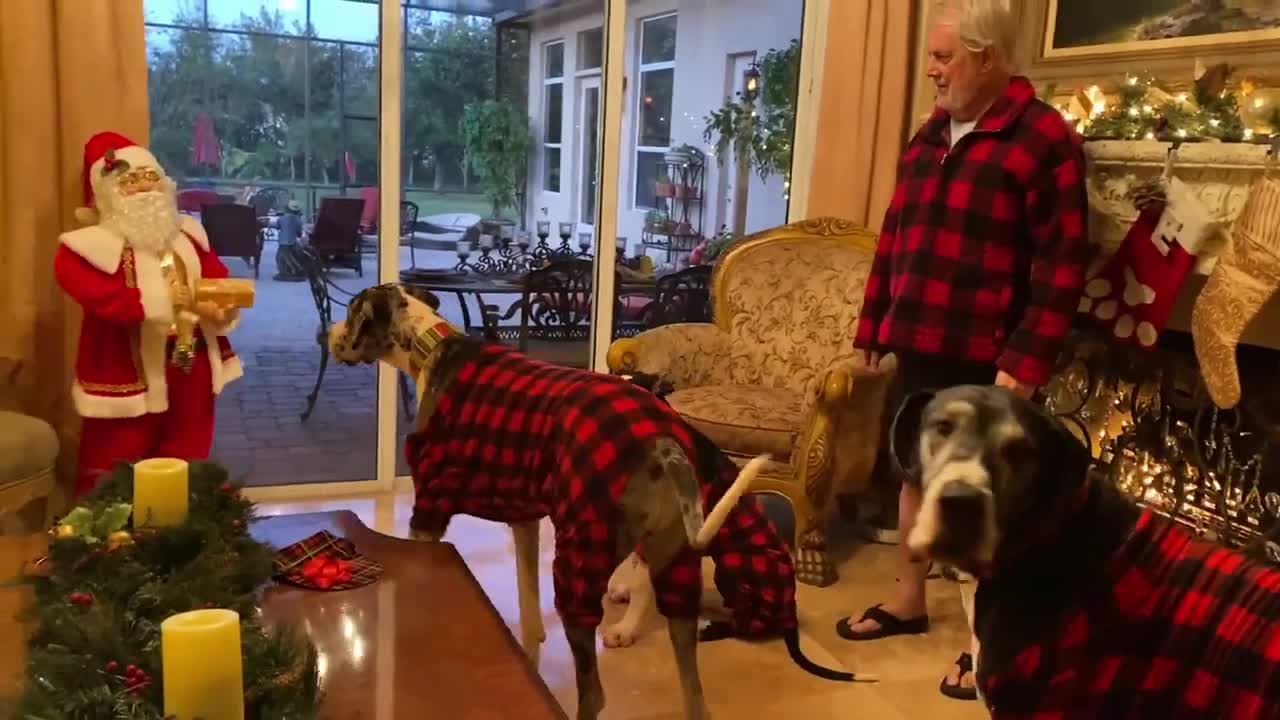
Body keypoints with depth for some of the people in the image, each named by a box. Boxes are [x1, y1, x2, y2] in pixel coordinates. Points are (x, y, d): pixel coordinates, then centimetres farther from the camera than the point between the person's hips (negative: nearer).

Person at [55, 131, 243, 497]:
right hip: (127, 378, -6)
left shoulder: (186, 235, 10)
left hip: (190, 373, 6)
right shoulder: (92, 246, -11)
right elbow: (105, 298, -24)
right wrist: (162, 299, -27)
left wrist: (222, 306, -16)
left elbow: (219, 279, 6)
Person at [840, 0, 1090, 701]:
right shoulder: (929, 134, 12)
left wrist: (1026, 362, -19)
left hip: (984, 360, -7)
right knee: (914, 472, 17)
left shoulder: (1044, 137, -12)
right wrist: (872, 324, 15)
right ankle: (909, 600, 34)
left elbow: (1062, 261, -15)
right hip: (917, 348, 7)